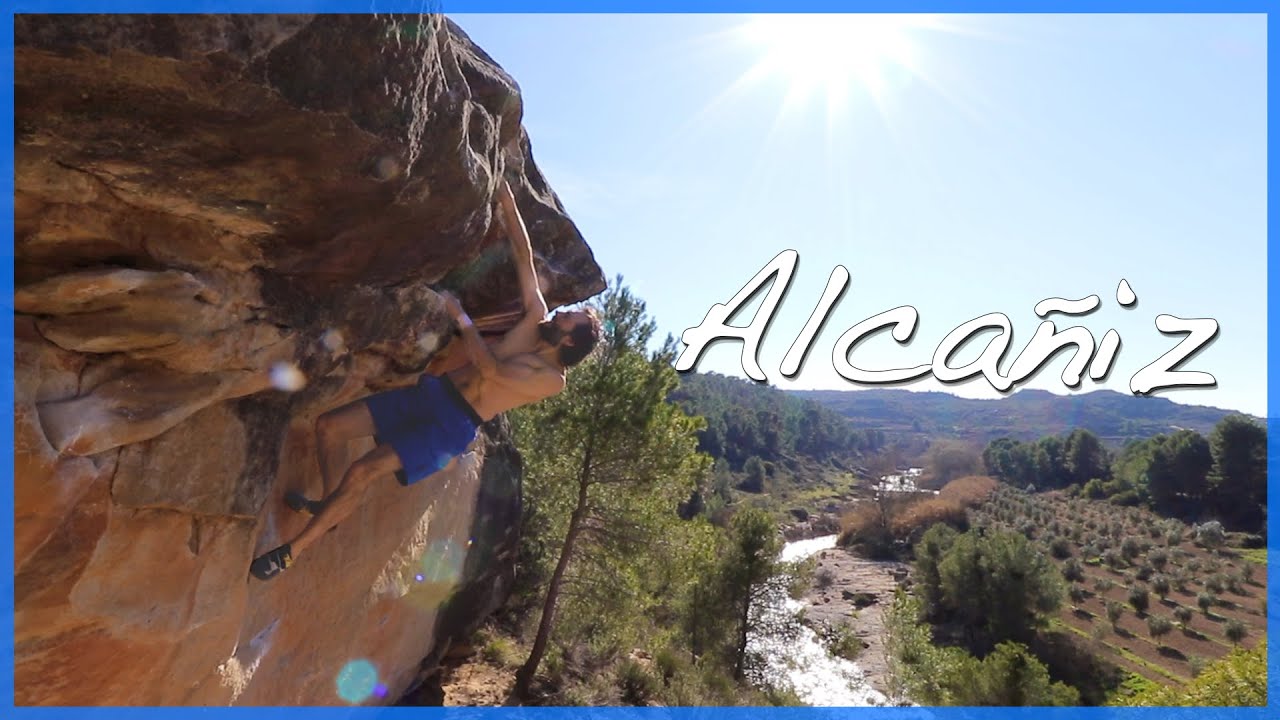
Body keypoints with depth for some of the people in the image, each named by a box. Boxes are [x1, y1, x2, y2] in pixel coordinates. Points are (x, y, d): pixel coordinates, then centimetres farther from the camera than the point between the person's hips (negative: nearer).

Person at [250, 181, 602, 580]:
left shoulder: (553, 379, -13)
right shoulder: (537, 318, 5)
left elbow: (492, 369, -24)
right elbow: (524, 256, 4)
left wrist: (460, 315, -20)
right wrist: (507, 200, 2)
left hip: (453, 426, -7)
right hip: (432, 391, 7)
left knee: (363, 471, -17)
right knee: (328, 426, 2)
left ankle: (291, 551, 3)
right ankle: (329, 504, 26)